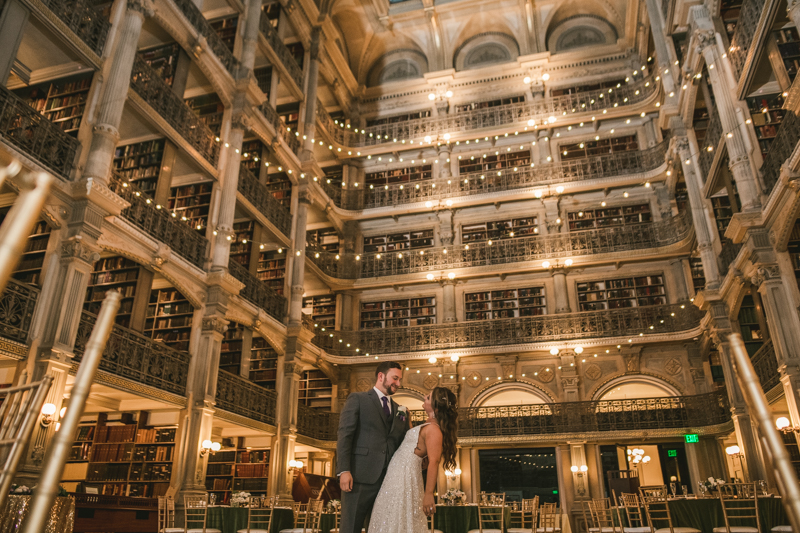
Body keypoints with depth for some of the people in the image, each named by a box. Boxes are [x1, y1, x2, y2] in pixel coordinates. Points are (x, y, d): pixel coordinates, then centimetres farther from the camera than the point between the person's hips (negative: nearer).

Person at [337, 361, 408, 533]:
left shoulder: (400, 411, 20)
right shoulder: (357, 399, 5)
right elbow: (344, 435, -5)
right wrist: (344, 470, -16)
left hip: (389, 480, 5)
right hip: (361, 477, -5)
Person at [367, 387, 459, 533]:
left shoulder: (433, 429, -18)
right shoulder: (428, 426, 12)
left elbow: (433, 462, -25)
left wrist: (429, 494, -28)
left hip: (405, 477, -10)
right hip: (397, 476, 10)